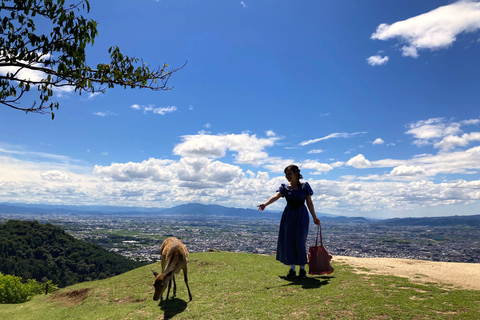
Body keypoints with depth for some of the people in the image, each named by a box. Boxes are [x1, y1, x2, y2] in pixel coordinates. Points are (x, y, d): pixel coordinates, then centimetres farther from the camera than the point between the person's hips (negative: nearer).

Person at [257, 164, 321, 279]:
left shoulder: (305, 186, 2)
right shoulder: (285, 187, 4)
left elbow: (309, 202, 6)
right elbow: (276, 196, -14)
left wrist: (314, 217, 7)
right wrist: (265, 204, -32)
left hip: (301, 215, -2)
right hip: (288, 215, 2)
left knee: (300, 242, -6)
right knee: (288, 241, 1)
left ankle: (302, 269, 11)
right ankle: (292, 269, 14)